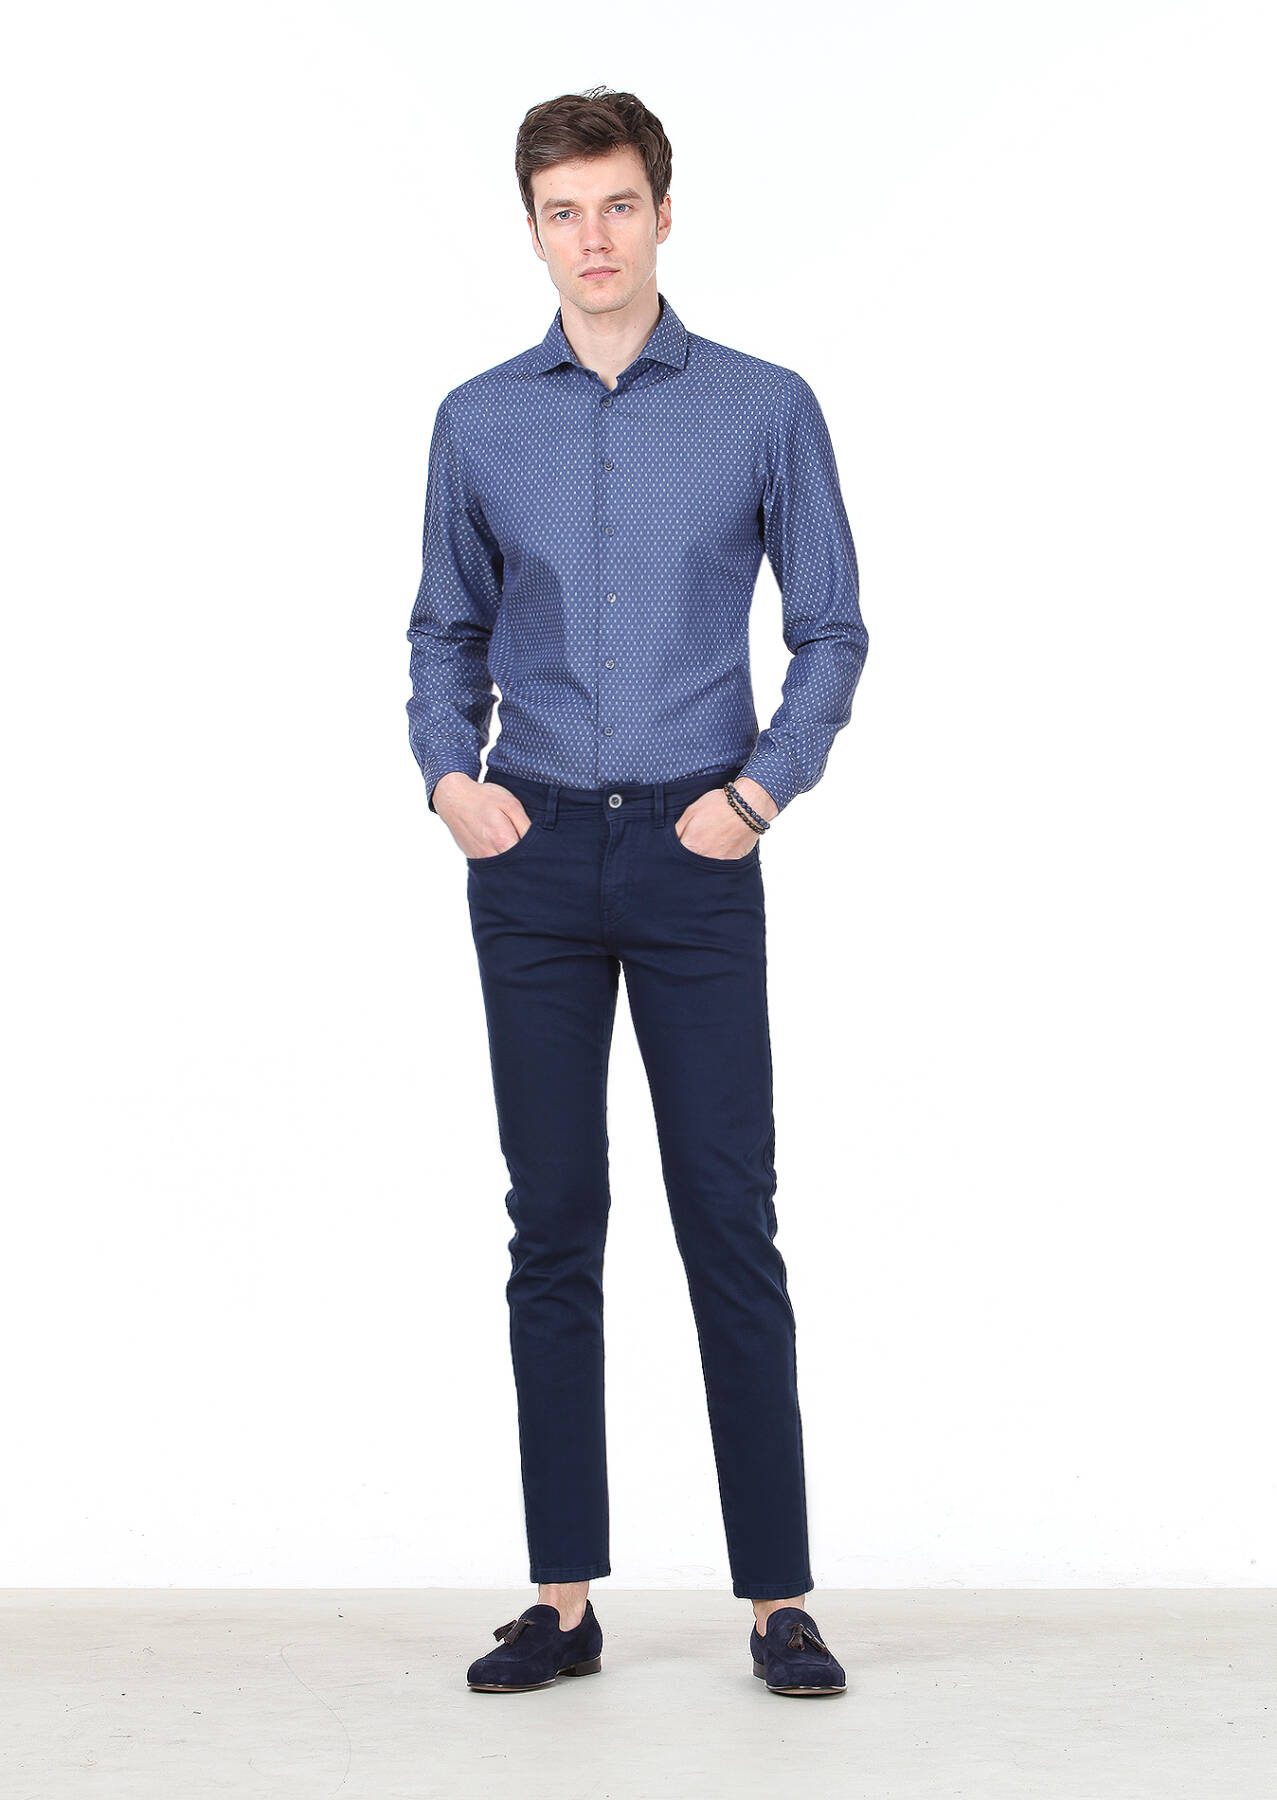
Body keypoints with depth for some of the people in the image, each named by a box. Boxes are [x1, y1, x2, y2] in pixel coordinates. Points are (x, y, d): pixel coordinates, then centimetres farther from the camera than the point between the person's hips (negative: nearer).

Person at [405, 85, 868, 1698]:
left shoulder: (766, 409, 1)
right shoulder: (478, 422, 7)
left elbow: (831, 629, 4)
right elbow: (446, 634, 14)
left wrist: (764, 789, -10)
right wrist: (449, 773, -4)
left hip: (696, 859, -2)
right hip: (535, 861, 2)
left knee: (731, 1223, -1)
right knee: (554, 1228, 5)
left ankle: (777, 1596, 8)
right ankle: (564, 1595, 13)